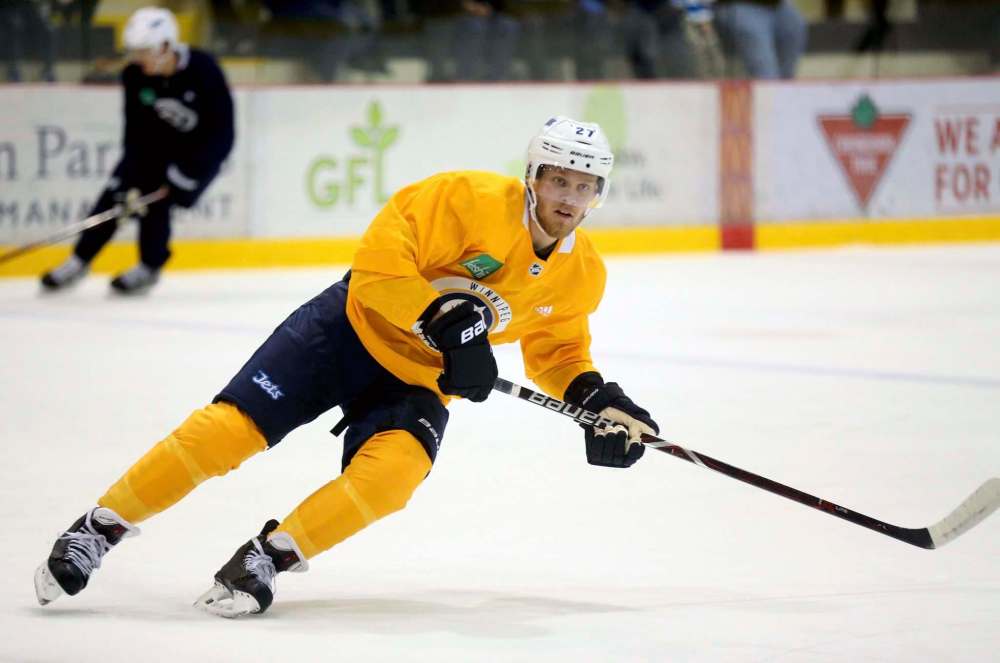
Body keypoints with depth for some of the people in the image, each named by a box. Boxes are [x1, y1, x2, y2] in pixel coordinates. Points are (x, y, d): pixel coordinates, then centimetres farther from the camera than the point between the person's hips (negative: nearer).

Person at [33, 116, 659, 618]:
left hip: (420, 385, 4)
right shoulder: (472, 199, -20)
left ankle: (269, 555, -17)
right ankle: (97, 531, 0)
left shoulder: (583, 275, -1)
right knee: (231, 429, -13)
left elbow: (556, 345, 16)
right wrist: (444, 322, -30)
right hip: (356, 327, -4)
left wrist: (592, 394, -2)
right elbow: (380, 262, -23)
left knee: (390, 474, -28)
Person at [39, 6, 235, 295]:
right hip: (158, 143, 5)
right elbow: (136, 131, -12)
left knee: (157, 200, -19)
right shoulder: (135, 76, -14)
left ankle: (149, 268, 2)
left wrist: (187, 171, -29)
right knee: (116, 192, -6)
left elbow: (221, 132, -26)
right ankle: (79, 262, 5)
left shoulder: (203, 70, -28)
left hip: (203, 149, -5)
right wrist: (129, 175, -22)